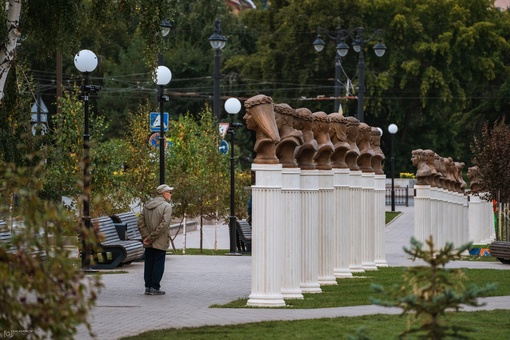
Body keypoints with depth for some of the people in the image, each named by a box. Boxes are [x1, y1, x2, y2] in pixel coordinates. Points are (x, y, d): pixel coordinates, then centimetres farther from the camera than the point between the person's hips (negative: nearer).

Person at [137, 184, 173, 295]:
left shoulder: (147, 205, 10)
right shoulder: (167, 206, -10)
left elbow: (140, 223, 5)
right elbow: (164, 224, -20)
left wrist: (146, 236, -2)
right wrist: (151, 238, -14)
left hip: (148, 244, 6)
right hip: (160, 242, -6)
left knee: (148, 264, 10)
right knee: (158, 264, 0)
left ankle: (148, 287, 13)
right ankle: (155, 287, 0)